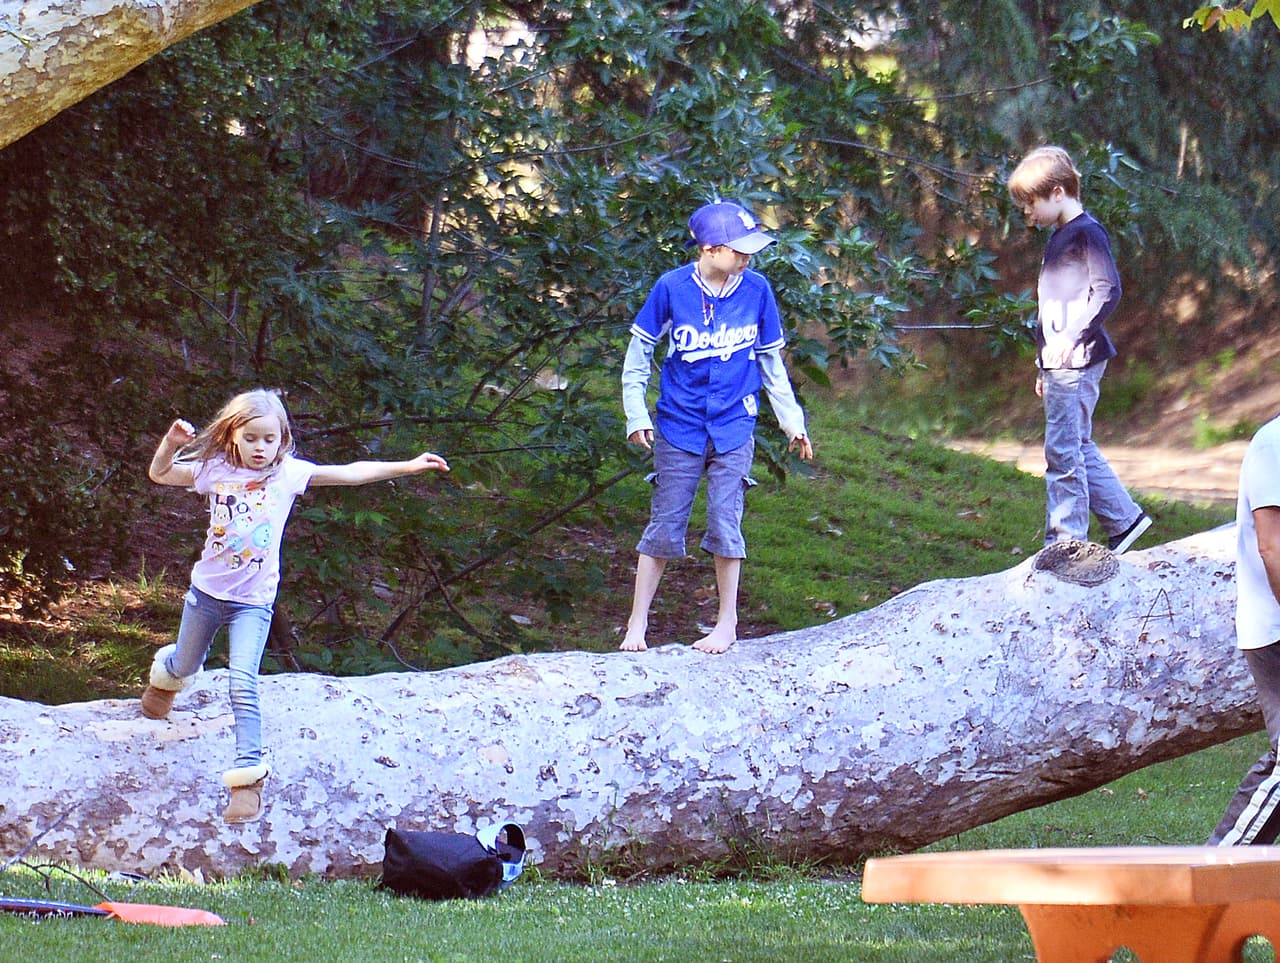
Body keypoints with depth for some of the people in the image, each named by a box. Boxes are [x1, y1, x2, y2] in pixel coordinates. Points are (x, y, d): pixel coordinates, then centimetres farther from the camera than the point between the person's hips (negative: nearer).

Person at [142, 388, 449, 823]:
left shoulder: (289, 473, -8)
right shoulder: (217, 470, -7)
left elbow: (351, 473, -6)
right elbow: (159, 474, -4)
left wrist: (408, 466, -10)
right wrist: (170, 444, -25)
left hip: (253, 601, -2)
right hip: (207, 591, 2)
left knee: (242, 683, -16)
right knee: (185, 666, 25)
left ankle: (248, 773, -13)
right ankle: (166, 672, 62)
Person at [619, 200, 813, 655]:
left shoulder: (756, 290, -4)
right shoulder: (672, 287, -10)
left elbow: (771, 360, 8)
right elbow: (639, 352, 1)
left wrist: (791, 420, 10)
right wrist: (636, 416, -2)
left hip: (734, 429, 1)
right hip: (679, 427, -1)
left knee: (725, 524, 0)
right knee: (664, 527, 4)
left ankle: (727, 622, 16)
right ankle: (638, 621, 16)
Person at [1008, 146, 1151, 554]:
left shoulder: (1088, 233, -9)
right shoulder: (1059, 237, 20)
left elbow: (1109, 290, -20)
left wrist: (1071, 336, -25)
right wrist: (1044, 367, 26)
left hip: (1078, 362, -10)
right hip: (1059, 363, 10)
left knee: (1063, 450, -8)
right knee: (1078, 448, 13)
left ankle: (1065, 541, -5)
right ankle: (1124, 518, 22)